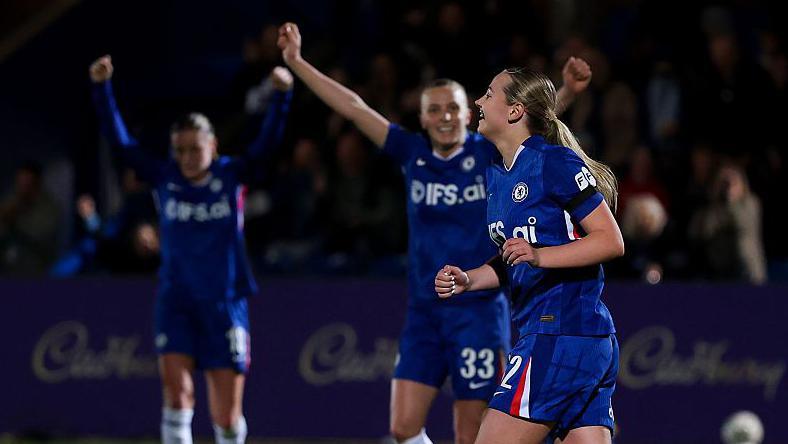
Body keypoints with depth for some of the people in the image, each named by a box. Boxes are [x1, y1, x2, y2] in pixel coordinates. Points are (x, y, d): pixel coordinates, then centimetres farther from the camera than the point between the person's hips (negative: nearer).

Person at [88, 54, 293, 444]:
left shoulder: (232, 175, -2)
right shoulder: (163, 178, 0)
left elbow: (268, 141, -15)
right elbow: (119, 139, -7)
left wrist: (281, 95, -31)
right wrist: (101, 88, -19)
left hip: (225, 305, 0)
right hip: (176, 305, 0)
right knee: (177, 391, -18)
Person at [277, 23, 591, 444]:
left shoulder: (489, 154, -3)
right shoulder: (412, 153, 5)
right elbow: (352, 107, 8)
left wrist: (567, 92, -38)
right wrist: (296, 62, 9)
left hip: (479, 310, -3)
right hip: (424, 312, 3)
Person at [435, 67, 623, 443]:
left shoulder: (554, 161, -10)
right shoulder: (496, 176, 18)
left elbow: (611, 241, -12)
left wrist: (539, 256, -23)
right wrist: (467, 281, 9)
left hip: (559, 334, -9)